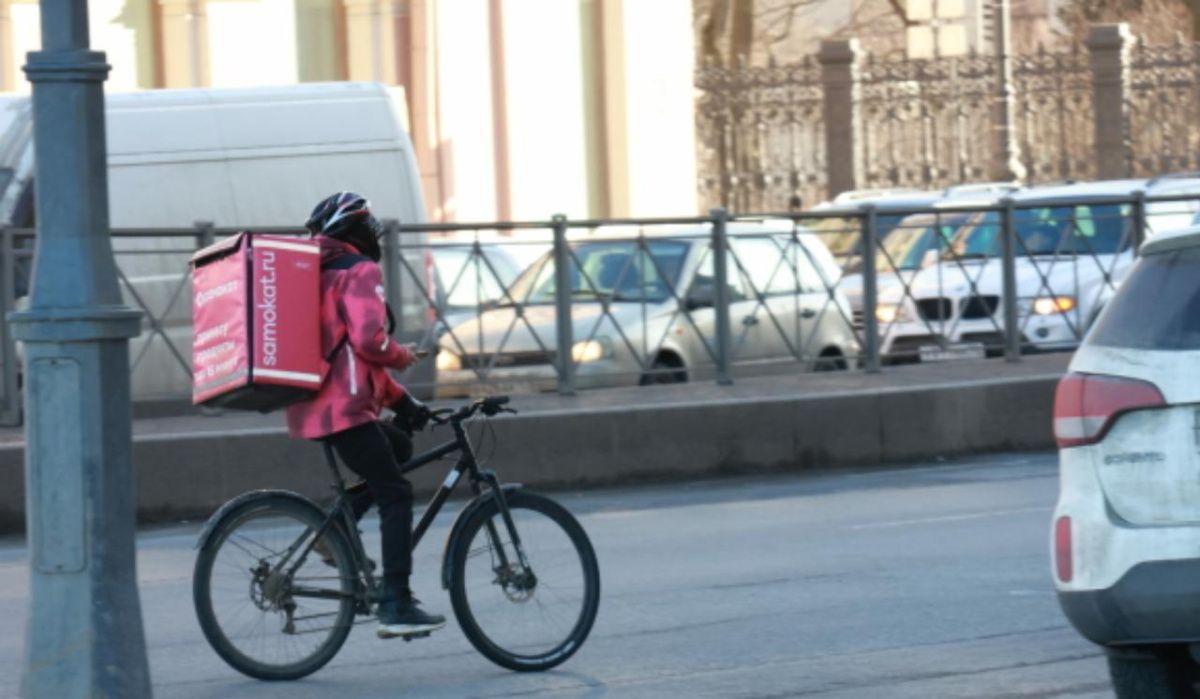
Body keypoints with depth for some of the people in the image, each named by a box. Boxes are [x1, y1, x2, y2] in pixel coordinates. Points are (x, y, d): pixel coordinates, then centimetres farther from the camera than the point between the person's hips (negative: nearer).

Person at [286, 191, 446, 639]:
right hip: (344, 409, -9)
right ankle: (396, 606, -12)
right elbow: (369, 338, -20)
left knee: (398, 447, 26)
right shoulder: (360, 271, -5)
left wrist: (400, 400, 27)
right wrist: (403, 356, 1)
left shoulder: (320, 273, 25)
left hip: (312, 408, 9)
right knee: (396, 495, -5)